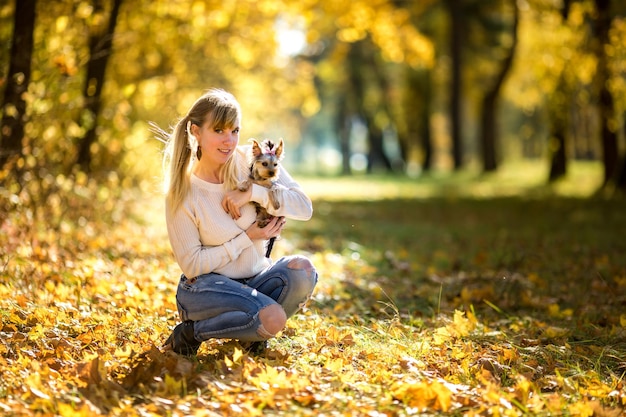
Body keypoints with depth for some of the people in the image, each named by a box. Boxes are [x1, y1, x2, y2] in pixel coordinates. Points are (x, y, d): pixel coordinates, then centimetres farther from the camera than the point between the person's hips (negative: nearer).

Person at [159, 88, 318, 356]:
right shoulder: (182, 193, -15)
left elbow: (304, 207, -11)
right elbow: (191, 264, -12)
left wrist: (253, 192, -24)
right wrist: (248, 238, -16)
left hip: (254, 278, 5)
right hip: (205, 286, -4)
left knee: (302, 271, -25)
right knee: (272, 318, -30)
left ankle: (254, 333, 0)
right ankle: (192, 332, -6)